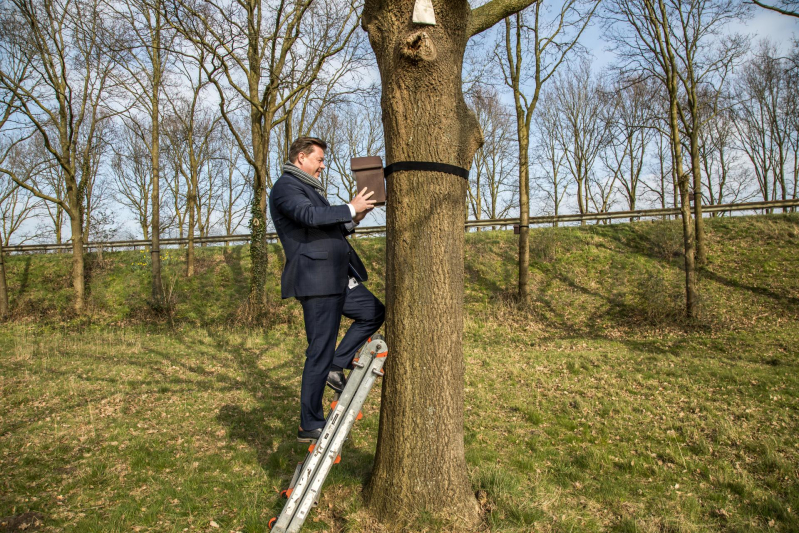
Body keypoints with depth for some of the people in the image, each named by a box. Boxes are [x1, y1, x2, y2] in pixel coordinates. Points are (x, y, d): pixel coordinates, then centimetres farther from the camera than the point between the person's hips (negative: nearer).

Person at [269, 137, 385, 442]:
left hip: (337, 279, 10)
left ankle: (336, 366, 15)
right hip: (315, 280, -10)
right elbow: (310, 216, -26)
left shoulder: (309, 188, 24)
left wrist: (352, 221, 8)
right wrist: (351, 208, -17)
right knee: (320, 351, -5)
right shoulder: (285, 187, -7)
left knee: (375, 312, 15)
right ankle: (310, 426, 7)